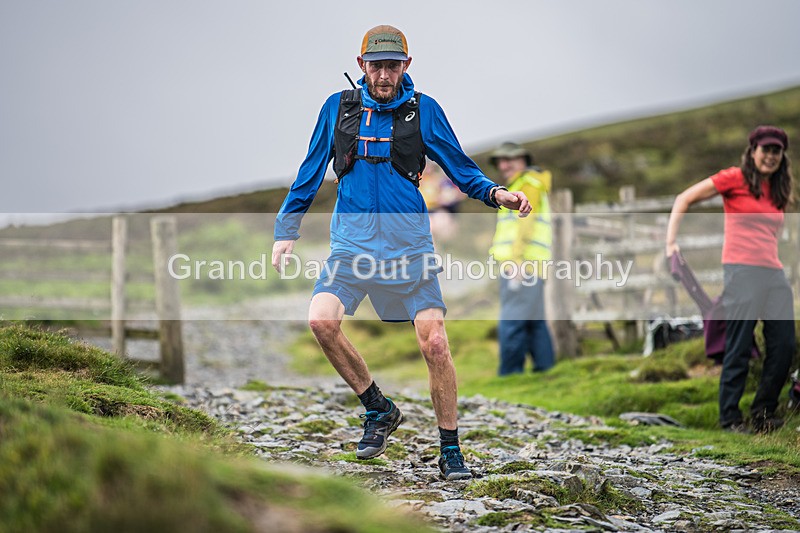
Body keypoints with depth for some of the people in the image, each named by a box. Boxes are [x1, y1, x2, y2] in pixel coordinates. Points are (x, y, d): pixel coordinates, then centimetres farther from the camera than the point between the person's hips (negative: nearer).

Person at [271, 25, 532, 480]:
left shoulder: (423, 110, 3)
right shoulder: (338, 108, 7)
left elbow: (461, 169, 7)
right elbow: (310, 174, 16)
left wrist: (497, 193, -12)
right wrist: (287, 229, 12)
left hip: (408, 244, -1)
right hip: (352, 243, 1)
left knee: (434, 343, -10)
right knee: (322, 321, -22)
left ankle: (450, 451, 5)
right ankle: (379, 410, 0)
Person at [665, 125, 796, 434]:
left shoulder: (779, 192, 18)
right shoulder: (735, 179, 0)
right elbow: (684, 200, 1)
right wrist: (671, 241, -6)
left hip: (774, 273, 7)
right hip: (742, 269, -6)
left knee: (784, 345, 1)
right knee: (740, 348, -5)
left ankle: (764, 413, 14)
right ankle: (730, 418, 5)